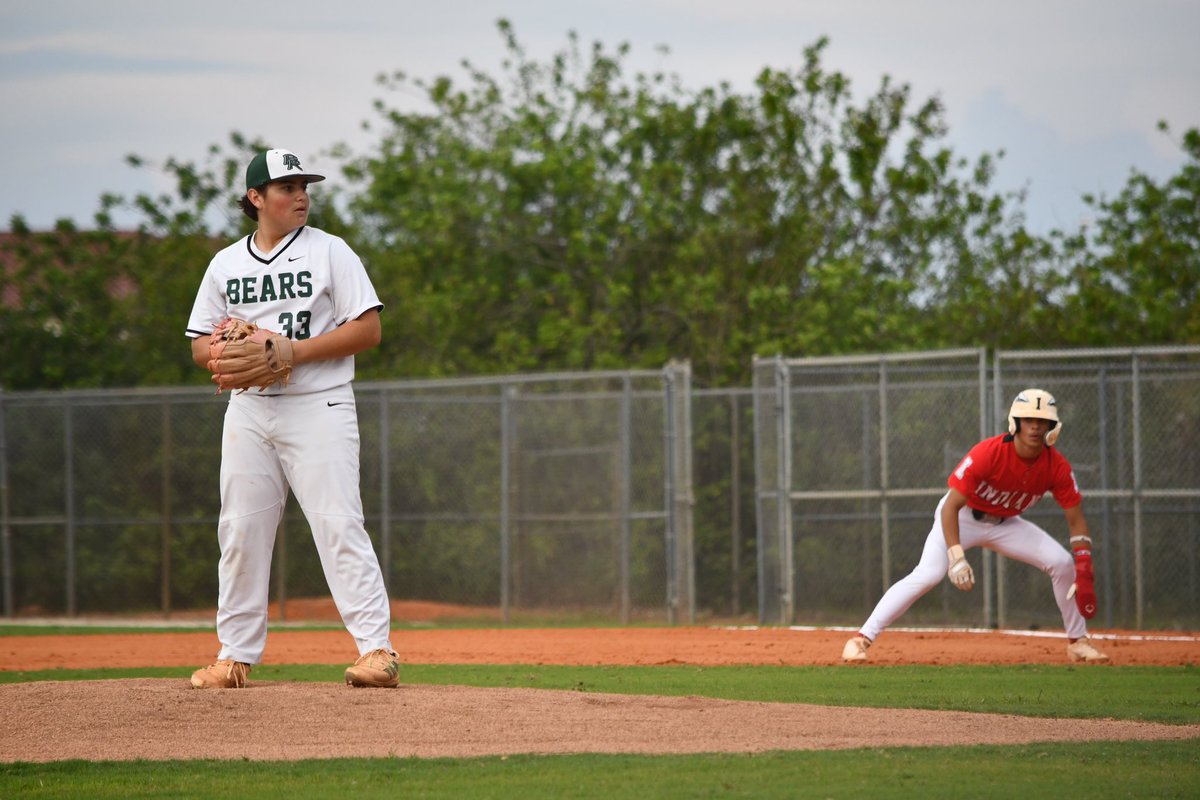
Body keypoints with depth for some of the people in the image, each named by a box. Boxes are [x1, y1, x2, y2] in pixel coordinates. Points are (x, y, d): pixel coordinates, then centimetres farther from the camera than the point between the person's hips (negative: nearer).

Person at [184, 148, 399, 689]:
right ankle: (236, 655, 13)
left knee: (339, 525, -13)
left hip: (318, 406, -4)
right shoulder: (226, 264, 12)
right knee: (240, 532, 5)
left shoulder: (329, 252, 1)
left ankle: (376, 648, -16)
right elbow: (199, 343, 15)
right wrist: (217, 355, -10)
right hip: (248, 408, 5)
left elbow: (368, 329, -5)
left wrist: (296, 350, -16)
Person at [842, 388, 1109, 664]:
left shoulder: (1057, 466, -19)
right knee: (928, 574, -26)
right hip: (962, 517, -5)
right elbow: (950, 507, -31)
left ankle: (1078, 641, 8)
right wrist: (956, 558, -41)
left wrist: (1084, 574, -21)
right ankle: (861, 639, -26)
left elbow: (1076, 520, -10)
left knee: (1062, 563, -11)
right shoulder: (988, 453, -32)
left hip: (1005, 524, 5)